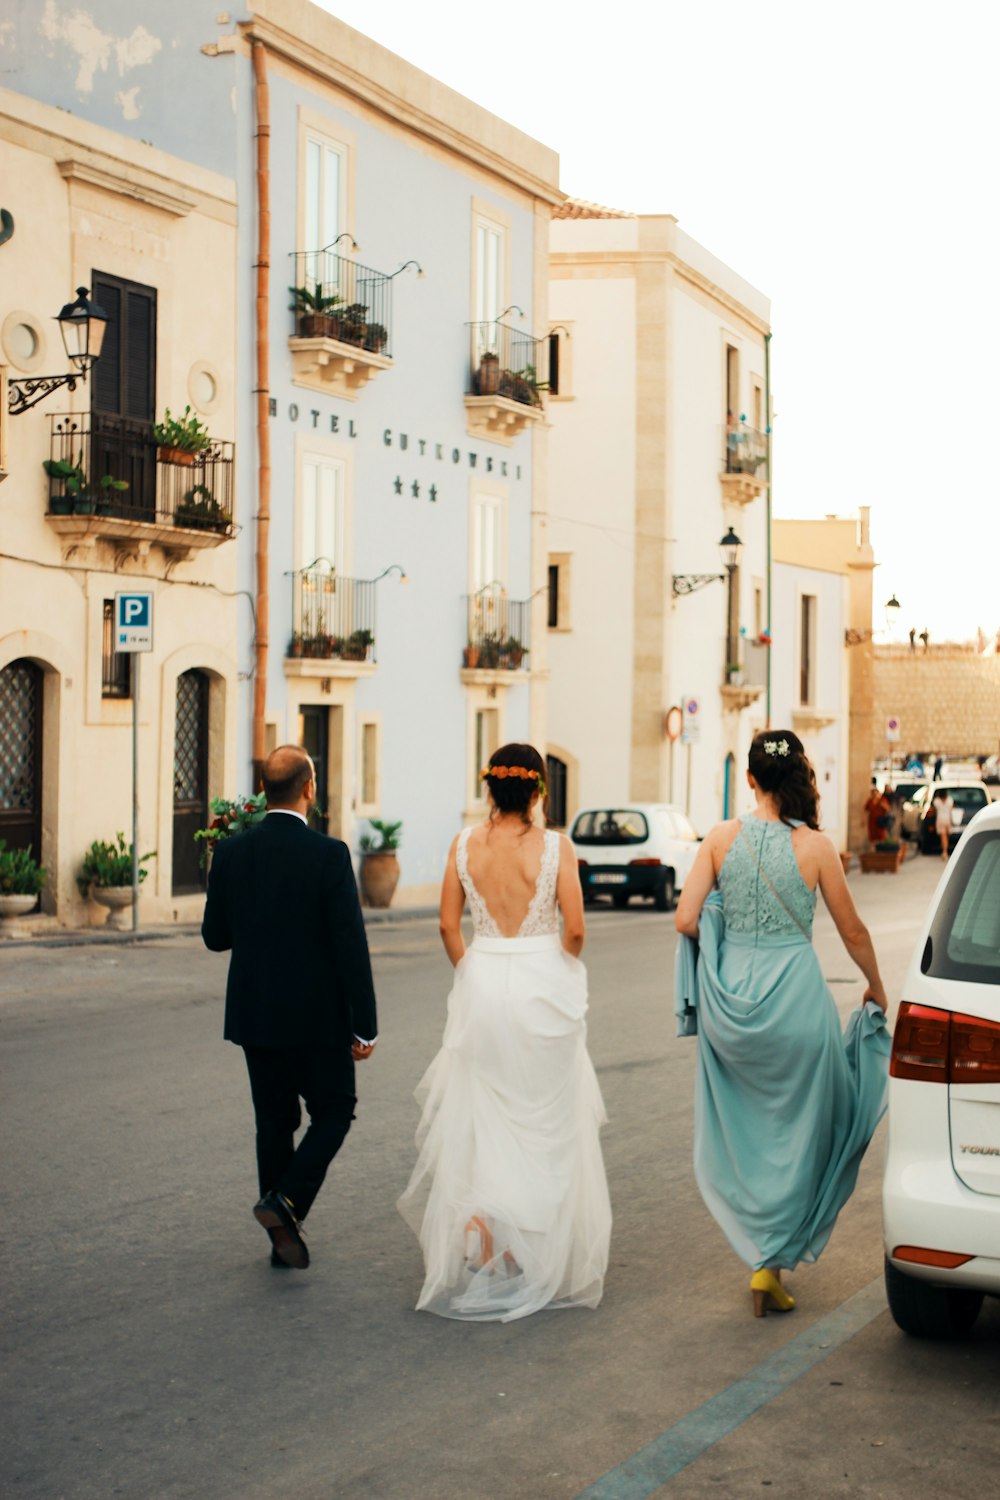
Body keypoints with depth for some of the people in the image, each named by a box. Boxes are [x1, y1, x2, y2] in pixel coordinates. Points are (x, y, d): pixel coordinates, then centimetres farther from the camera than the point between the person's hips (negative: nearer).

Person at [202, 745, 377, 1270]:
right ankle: (286, 1202, -7)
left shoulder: (230, 853, -3)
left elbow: (215, 936, 5)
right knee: (334, 1112, 13)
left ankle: (283, 1237, 19)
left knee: (273, 1122, 14)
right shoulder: (329, 855, -15)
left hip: (255, 1014, 4)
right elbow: (351, 945, -15)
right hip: (317, 1018, -4)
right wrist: (365, 1025, -9)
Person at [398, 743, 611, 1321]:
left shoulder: (465, 845, -2)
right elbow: (575, 930, -10)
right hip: (543, 986, -2)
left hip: (482, 985, 2)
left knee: (480, 1118, 12)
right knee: (543, 1120, 10)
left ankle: (480, 1242, 6)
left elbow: (449, 926, 1)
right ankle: (535, 1251, 14)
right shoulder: (555, 846, -9)